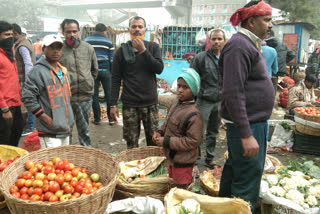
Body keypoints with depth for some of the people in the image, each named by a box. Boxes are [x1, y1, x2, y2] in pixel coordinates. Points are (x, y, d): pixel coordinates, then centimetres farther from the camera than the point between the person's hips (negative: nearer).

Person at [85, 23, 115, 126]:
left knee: (94, 95, 7)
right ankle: (111, 119, 8)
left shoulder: (86, 40, 8)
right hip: (105, 70, -1)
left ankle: (97, 119, 11)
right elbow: (111, 59, 1)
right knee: (109, 94, 5)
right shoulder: (108, 41, 3)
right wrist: (112, 73, 7)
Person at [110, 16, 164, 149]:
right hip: (129, 104, -1)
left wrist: (143, 51, -13)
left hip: (150, 103, 1)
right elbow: (116, 79, 2)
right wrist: (113, 104, -2)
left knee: (154, 141, 8)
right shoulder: (122, 51, 3)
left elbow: (159, 68, -8)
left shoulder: (153, 47, 6)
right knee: (131, 143, 4)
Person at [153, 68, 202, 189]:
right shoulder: (176, 103, 1)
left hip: (183, 162, -8)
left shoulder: (193, 114, -26)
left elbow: (193, 141, -25)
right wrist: (160, 132, -3)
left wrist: (166, 141, -23)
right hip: (172, 157, 9)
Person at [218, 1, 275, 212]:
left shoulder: (250, 45, 16)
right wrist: (246, 135, -26)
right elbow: (232, 94, -24)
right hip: (246, 125, -11)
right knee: (248, 179, -5)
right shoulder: (238, 46, -17)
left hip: (255, 122, 11)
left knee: (235, 168, 21)